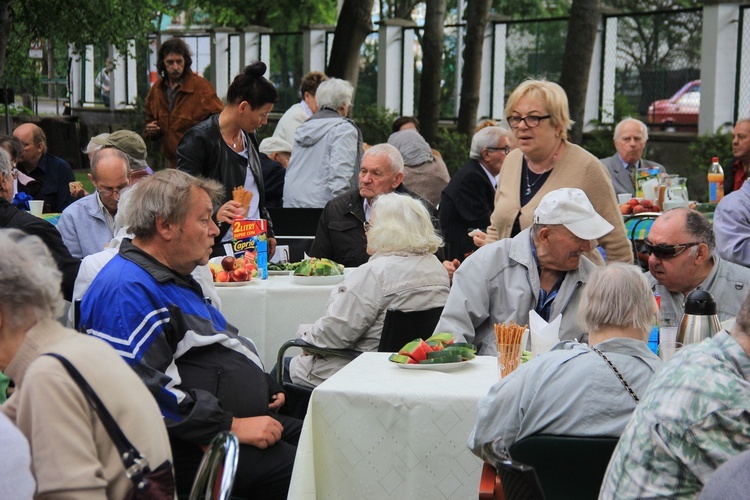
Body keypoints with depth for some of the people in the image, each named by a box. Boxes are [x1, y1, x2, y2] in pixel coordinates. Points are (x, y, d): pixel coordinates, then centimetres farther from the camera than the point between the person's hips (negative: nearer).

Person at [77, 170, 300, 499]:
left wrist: (262, 388, 17)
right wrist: (232, 426, -22)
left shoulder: (174, 279, 21)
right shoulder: (126, 291, -16)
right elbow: (145, 389, -25)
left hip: (244, 422, 11)